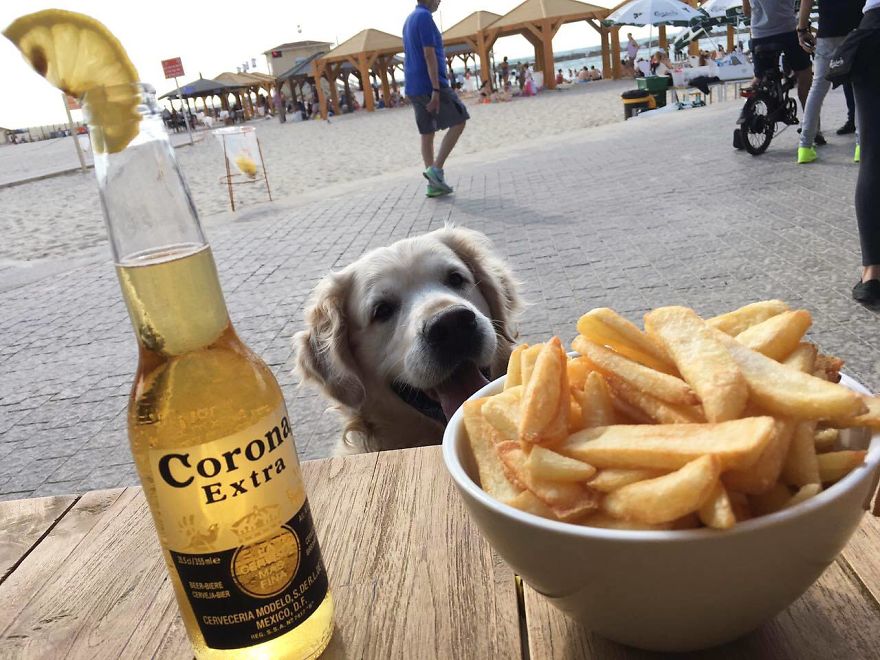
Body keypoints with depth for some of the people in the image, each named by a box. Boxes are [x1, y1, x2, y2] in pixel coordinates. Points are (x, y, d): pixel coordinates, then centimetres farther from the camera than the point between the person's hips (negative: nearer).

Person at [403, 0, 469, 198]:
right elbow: (429, 55, -18)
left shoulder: (409, 20, 19)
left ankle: (434, 184, 7)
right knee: (459, 122, 1)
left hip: (414, 88, 9)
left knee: (427, 133, 8)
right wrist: (436, 90, -22)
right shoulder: (424, 17, -10)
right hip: (430, 85, -9)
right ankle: (436, 168, -7)